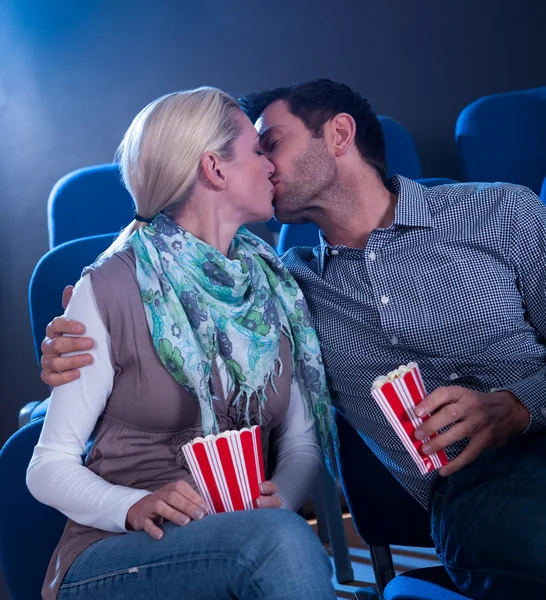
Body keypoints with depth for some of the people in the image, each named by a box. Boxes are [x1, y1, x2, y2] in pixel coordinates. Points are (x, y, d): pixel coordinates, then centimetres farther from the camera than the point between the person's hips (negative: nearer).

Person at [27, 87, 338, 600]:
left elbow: (301, 443, 9)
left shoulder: (276, 287, 9)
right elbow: (49, 468, -6)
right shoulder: (110, 288, -7)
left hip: (254, 542, 4)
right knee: (280, 539, -33)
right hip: (117, 551, -4)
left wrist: (278, 499, -13)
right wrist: (136, 507, -25)